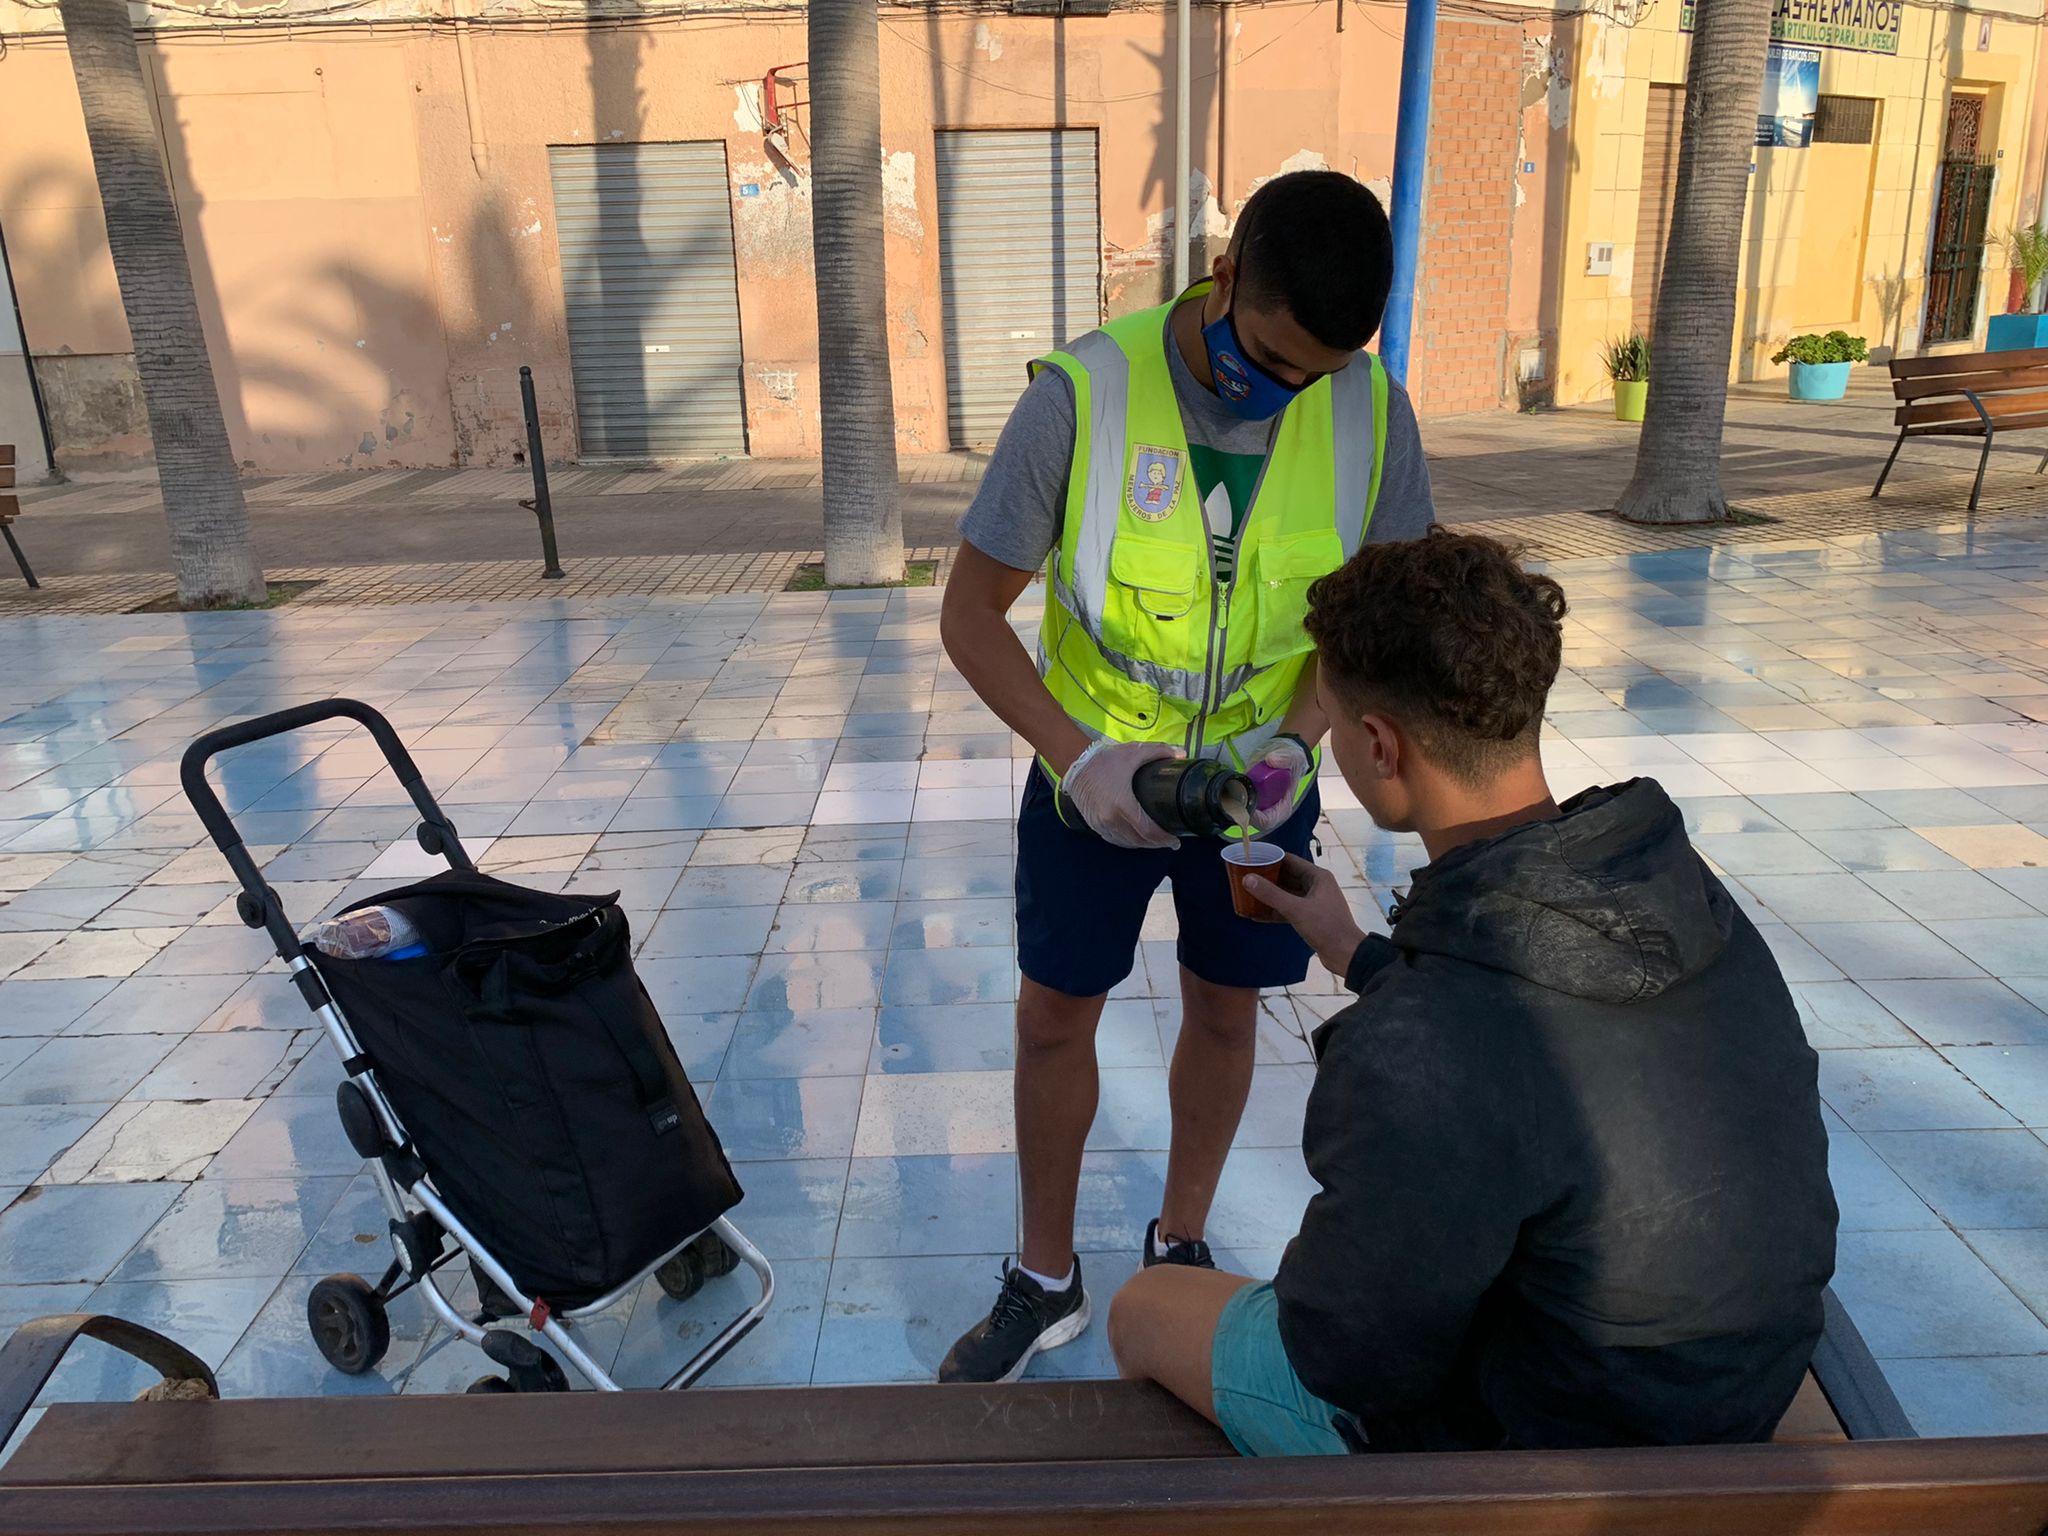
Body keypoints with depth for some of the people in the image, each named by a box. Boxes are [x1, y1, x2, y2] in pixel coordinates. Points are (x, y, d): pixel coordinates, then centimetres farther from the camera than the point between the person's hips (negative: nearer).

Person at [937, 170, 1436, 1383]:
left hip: (1260, 776, 2)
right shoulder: (1085, 394, -24)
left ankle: (1181, 1246, 41)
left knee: (1224, 1010, 15)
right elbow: (972, 613, -18)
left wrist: (1299, 733, -20)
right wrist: (1079, 756, -30)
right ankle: (1046, 1282, 32)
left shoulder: (1373, 415, -15)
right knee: (1056, 1017, 9)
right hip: (1094, 767, -1)